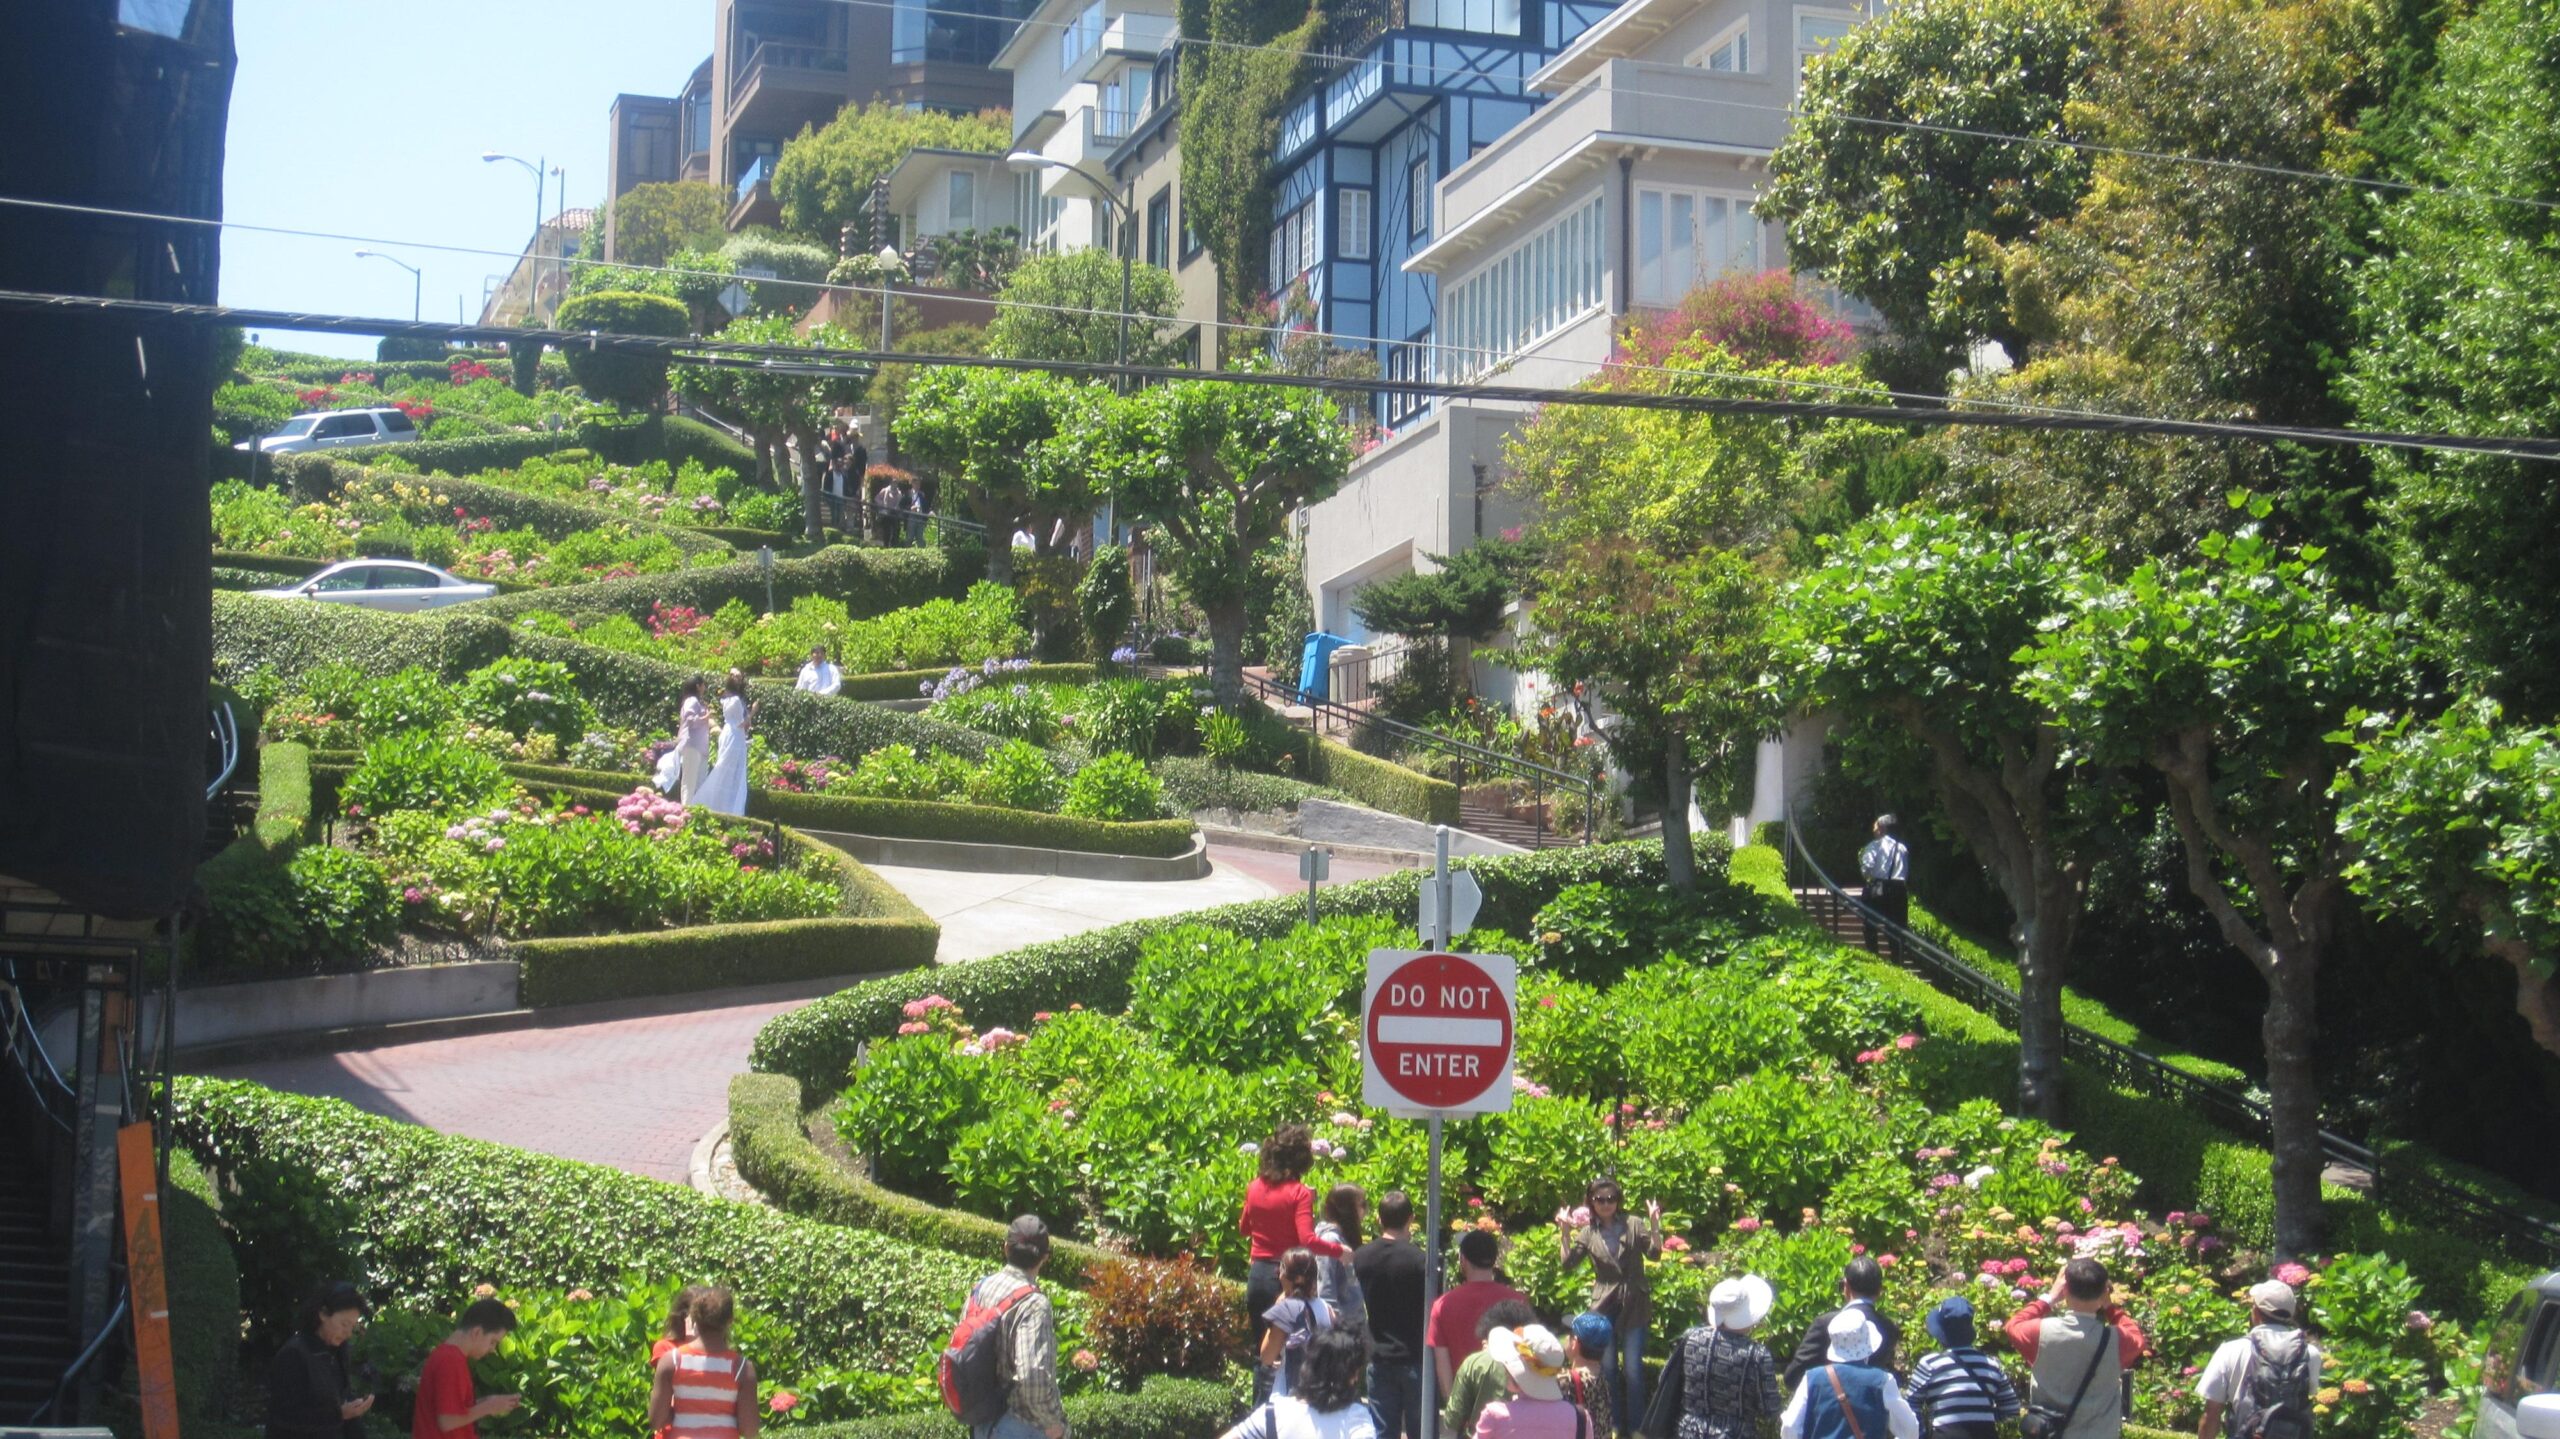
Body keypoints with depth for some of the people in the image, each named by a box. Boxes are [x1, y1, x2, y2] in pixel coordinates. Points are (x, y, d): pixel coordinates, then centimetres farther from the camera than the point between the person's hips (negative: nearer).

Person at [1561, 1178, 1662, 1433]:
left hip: (1633, 1305, -2)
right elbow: (1568, 1264, -1)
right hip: (1603, 1306, 2)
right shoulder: (1587, 1233, 7)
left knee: (1633, 1369, -2)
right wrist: (1565, 1234, -12)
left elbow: (1654, 1253, -10)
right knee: (1608, 1368, 8)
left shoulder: (1633, 1225, 0)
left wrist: (1654, 1225, -24)